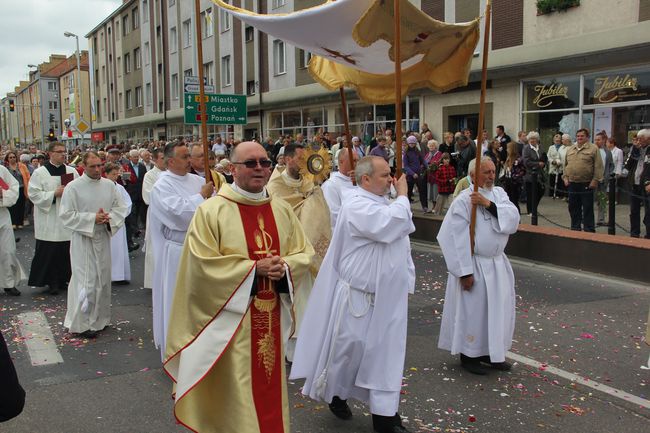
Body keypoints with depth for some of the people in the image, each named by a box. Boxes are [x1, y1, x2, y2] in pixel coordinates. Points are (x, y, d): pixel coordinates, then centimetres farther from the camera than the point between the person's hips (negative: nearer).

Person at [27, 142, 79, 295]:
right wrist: (54, 194, -14)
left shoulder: (72, 171, 8)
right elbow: (34, 194, -7)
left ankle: (63, 279, 19)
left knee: (67, 251, 6)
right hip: (49, 221, -3)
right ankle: (52, 282, 10)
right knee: (49, 252, -1)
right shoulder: (40, 172, -2)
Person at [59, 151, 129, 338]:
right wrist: (92, 218, -18)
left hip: (103, 237, 5)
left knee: (103, 279, 12)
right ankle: (81, 323, 7)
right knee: (85, 280, -5)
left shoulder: (109, 185, 4)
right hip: (83, 239, -5)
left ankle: (99, 318, 28)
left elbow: (121, 207, 8)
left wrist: (109, 217, -12)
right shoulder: (73, 187, -8)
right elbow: (66, 215, -10)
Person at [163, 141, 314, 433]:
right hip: (231, 319, -5)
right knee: (235, 394, 2)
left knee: (269, 387, 16)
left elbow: (304, 254, 10)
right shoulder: (211, 211, -9)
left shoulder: (282, 210, 7)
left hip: (272, 317, 5)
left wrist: (284, 266, -13)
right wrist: (254, 268, -18)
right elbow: (202, 265, -15)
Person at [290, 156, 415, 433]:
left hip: (388, 296, 8)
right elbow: (388, 226, -31)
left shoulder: (385, 204, 11)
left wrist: (406, 282, 14)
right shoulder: (356, 205, -16)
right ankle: (334, 394, 31)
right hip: (358, 295, -8)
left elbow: (401, 244, 18)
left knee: (386, 353, 9)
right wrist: (402, 196, -14)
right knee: (349, 347, 6)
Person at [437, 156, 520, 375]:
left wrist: (488, 203, -23)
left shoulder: (499, 193, 4)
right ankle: (469, 355, 20)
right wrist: (465, 272, -19)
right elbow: (458, 238, -18)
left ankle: (489, 352, 31)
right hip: (474, 264, -7)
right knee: (473, 310, 3)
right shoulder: (464, 200, -16)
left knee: (498, 310, 14)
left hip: (497, 263, 7)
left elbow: (513, 218, -12)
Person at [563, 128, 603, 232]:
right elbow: (565, 165, 19)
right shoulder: (570, 150, 14)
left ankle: (589, 230, 5)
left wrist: (595, 180, -14)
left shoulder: (593, 149, -3)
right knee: (573, 209, 11)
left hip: (587, 185, -5)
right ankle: (575, 229, 21)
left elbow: (598, 167, -8)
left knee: (588, 210, -1)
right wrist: (565, 177, 9)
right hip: (572, 184, 5)